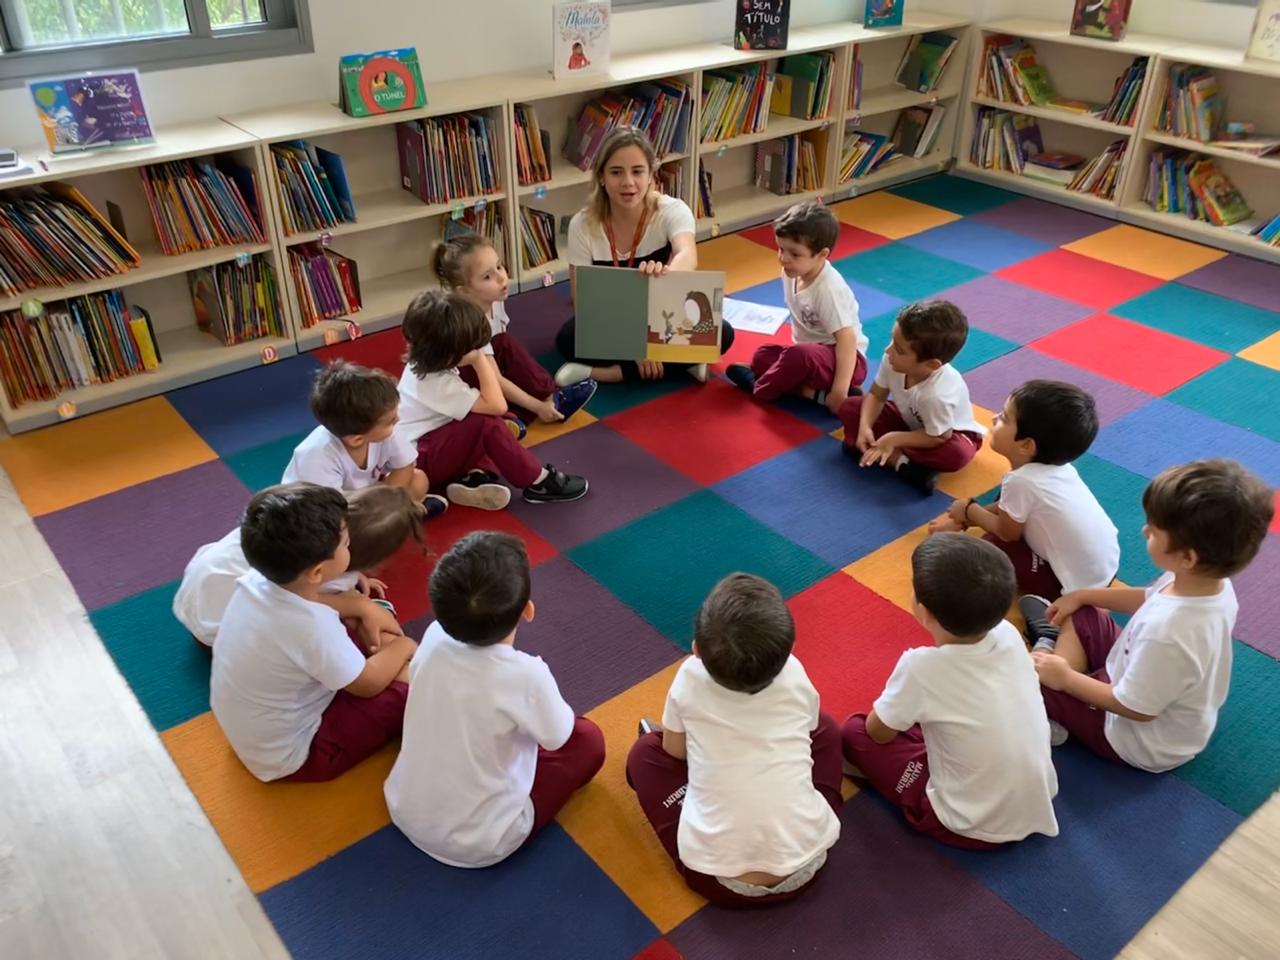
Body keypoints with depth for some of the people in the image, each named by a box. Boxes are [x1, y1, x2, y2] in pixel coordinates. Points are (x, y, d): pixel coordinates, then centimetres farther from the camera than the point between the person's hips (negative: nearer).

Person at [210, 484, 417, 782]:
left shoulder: (257, 580, -16)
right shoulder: (313, 628, -37)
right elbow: (368, 684, -17)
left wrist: (363, 606, 2)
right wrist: (402, 646, 0)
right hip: (290, 757, -8)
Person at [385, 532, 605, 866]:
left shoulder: (434, 637, -17)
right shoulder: (526, 674, -31)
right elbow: (558, 737, -10)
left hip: (404, 812, 5)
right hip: (478, 845, -5)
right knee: (588, 740, 7)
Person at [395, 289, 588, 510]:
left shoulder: (425, 363, -3)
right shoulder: (439, 384, -32)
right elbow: (497, 406, -33)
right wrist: (480, 360, -28)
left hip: (428, 440, 10)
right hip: (418, 461, -10)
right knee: (487, 423, -30)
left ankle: (472, 475, -10)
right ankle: (538, 483, -20)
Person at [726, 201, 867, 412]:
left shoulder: (829, 289, -26)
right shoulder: (791, 273, -3)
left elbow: (847, 339, -29)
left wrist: (839, 392, -35)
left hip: (845, 359, -9)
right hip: (812, 352, 9)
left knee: (799, 355, -36)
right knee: (762, 355, -7)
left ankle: (758, 388, -9)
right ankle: (818, 393, -18)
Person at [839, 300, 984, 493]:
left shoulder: (938, 394, -43)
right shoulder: (893, 361, -28)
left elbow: (937, 437, -28)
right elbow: (876, 396, -11)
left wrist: (894, 439, -28)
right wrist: (865, 427, -26)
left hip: (947, 432, -6)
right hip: (910, 419, 6)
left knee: (957, 454, -39)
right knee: (849, 407, -11)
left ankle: (888, 454, -21)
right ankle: (902, 462, -21)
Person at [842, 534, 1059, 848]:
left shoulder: (920, 666, -26)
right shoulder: (1008, 634, -11)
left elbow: (878, 732, -8)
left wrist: (900, 711, 13)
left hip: (976, 827, -6)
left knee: (855, 731, 2)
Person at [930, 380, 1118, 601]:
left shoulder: (1021, 481, -27)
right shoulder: (1055, 465, -2)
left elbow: (1007, 532, -10)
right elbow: (1010, 509, 12)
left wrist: (968, 510, 5)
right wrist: (963, 520, 13)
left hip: (1081, 585, -8)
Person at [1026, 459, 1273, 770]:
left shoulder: (1167, 632, -44)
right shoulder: (1212, 581, -18)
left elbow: (1135, 709, -29)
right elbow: (1149, 599, 5)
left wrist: (1066, 678, -16)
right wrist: (1082, 596, 7)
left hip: (1142, 744, -8)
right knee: (1079, 617, 11)